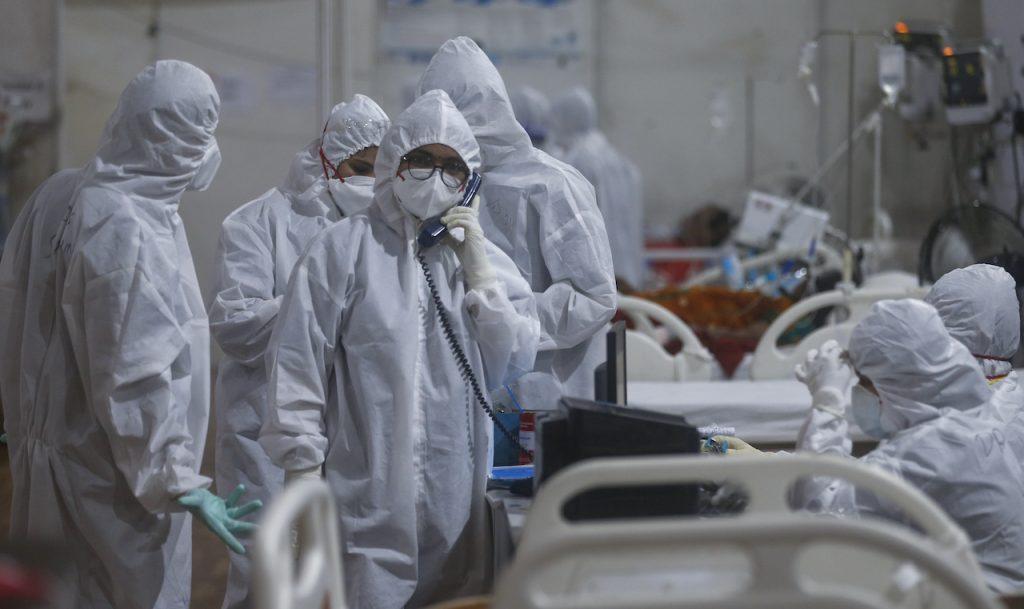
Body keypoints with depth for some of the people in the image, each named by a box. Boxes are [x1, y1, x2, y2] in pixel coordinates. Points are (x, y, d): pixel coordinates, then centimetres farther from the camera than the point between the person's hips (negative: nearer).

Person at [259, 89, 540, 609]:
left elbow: (514, 365, 4)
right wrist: (303, 469, -8)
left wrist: (478, 272, -4)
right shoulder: (345, 248, -2)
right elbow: (297, 362, -4)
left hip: (456, 504, 5)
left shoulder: (483, 256, 13)